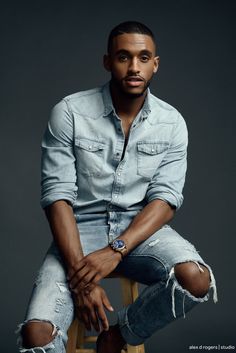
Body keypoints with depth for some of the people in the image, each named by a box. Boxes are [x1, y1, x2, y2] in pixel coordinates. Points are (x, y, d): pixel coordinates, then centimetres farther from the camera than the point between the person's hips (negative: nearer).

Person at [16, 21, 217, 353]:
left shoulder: (172, 123, -2)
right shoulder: (69, 113, -9)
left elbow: (165, 199, -7)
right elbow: (58, 196, -12)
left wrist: (116, 250, -24)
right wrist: (80, 274, -22)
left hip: (141, 227, 2)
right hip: (81, 228, -2)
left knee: (196, 280, -28)